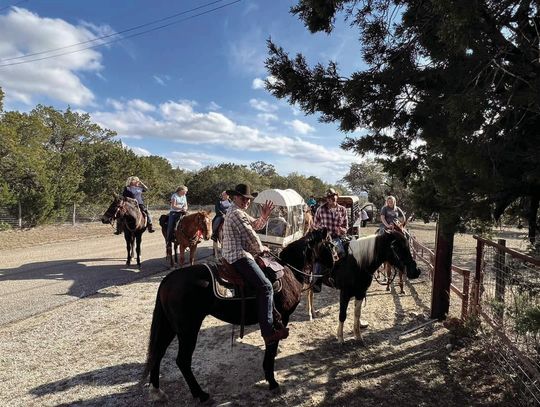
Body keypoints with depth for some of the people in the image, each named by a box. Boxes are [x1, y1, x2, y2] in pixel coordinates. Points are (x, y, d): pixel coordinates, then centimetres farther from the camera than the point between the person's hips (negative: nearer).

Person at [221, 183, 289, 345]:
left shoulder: (240, 211, 20)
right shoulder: (236, 213, -14)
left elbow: (255, 225, 22)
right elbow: (251, 235, -14)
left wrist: (264, 217, 2)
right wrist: (261, 248, 3)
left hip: (234, 254, 12)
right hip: (239, 257, -12)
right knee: (266, 286, -18)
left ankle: (273, 312, 32)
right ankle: (268, 332, -22)